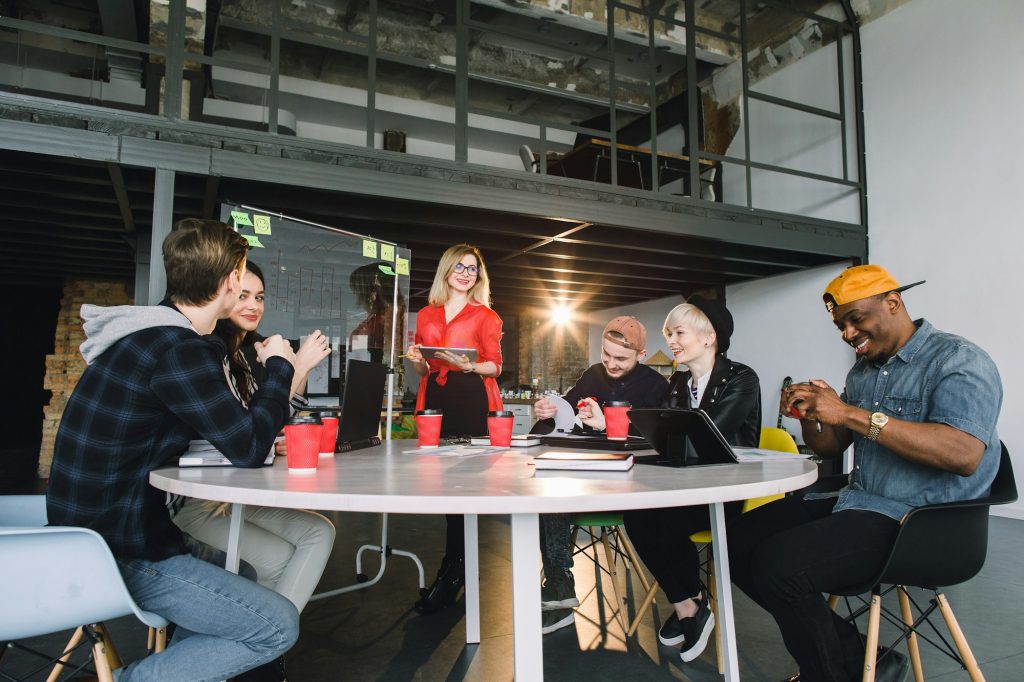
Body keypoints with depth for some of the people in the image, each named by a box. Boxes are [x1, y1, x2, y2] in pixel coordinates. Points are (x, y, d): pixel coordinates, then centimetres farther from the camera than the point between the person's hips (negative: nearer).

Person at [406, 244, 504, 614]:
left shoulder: (486, 316, 9)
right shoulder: (425, 315, 18)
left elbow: (495, 365, 3)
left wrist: (470, 366, -16)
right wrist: (416, 360, -1)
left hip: (472, 402, -3)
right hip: (435, 400, 4)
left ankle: (450, 574, -1)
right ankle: (459, 566, 16)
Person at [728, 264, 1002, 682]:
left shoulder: (958, 361, -9)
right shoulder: (863, 370, 15)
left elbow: (964, 455, -27)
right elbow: (830, 446, 19)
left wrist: (852, 414, -28)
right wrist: (808, 415, -4)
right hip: (857, 505, 9)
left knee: (778, 563, -27)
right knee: (740, 540, -2)